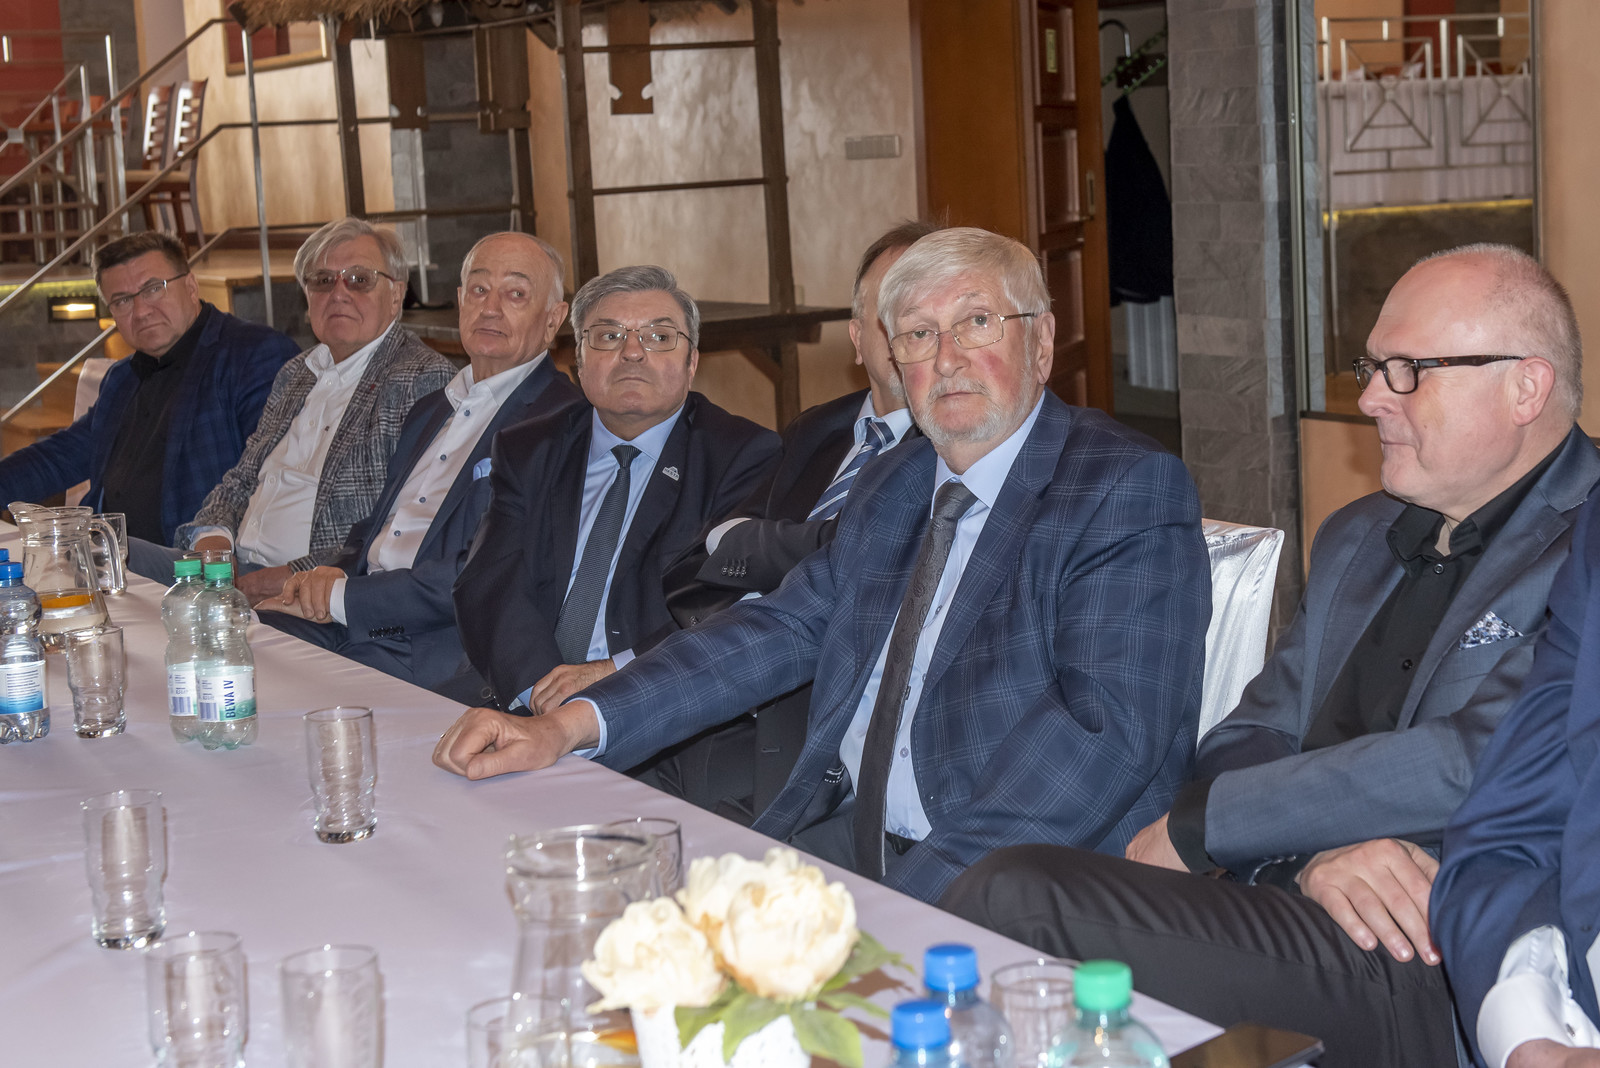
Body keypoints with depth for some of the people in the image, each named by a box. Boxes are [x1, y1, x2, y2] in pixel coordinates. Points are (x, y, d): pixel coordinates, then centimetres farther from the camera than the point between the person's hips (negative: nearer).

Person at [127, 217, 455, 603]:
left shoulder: (427, 379, -8)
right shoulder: (296, 374, 21)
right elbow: (242, 479, 26)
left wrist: (297, 575, -21)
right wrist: (213, 535, 2)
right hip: (237, 567, 8)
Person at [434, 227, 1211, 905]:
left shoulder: (1131, 490, -7)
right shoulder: (891, 486, 18)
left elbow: (1108, 725, -18)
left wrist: (914, 897, -27)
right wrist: (569, 726, -1)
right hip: (845, 833, 7)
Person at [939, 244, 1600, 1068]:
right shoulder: (1356, 539, 23)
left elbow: (1474, 764, -15)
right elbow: (1247, 740, 16)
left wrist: (1195, 828, -6)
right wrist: (1317, 854, -9)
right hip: (1301, 919, 7)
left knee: (1013, 900, -23)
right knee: (1014, 889, -21)